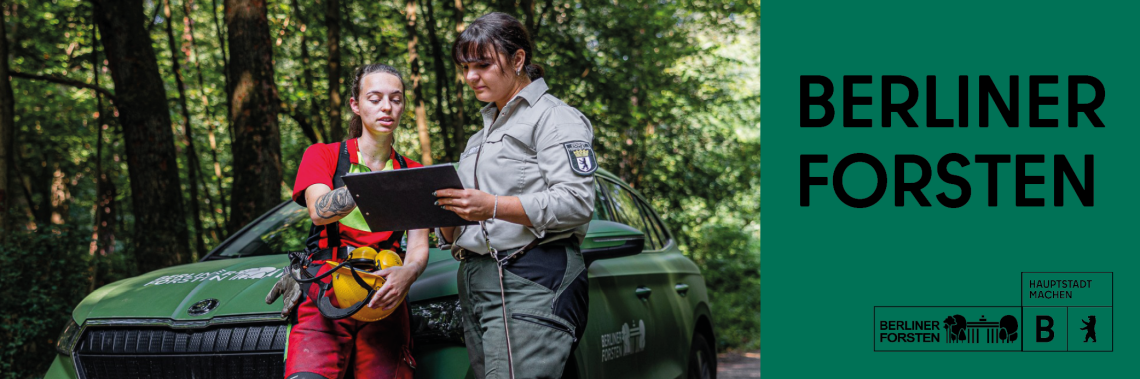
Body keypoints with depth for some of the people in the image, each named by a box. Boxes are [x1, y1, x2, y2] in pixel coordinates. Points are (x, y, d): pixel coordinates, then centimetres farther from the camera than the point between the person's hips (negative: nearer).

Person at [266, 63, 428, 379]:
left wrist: (407, 273, -19)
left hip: (382, 303, 2)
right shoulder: (322, 155, 10)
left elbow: (418, 245, 6)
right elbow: (319, 210, -11)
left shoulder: (412, 173, 16)